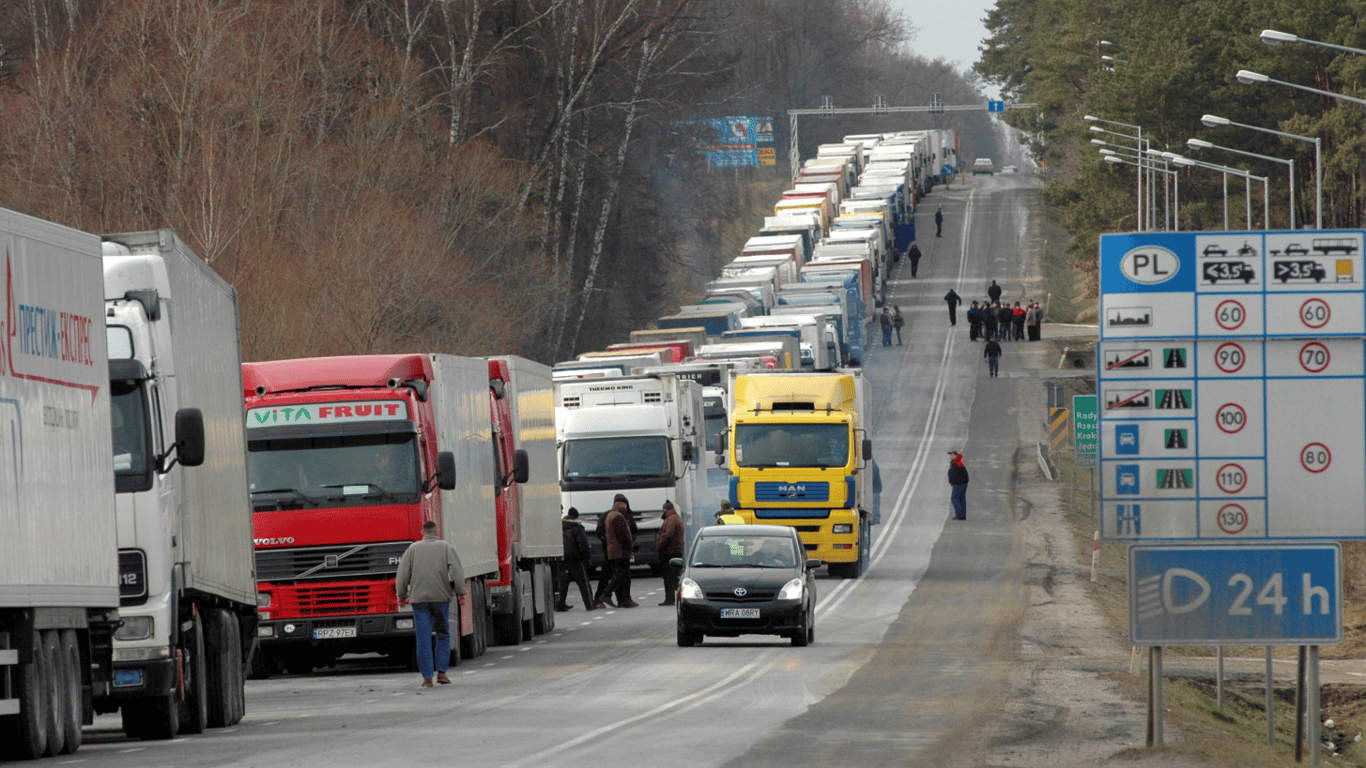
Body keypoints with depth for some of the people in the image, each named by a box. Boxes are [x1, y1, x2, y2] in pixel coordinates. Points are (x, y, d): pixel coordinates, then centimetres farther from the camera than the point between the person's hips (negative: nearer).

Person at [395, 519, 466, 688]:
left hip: (419, 598, 0)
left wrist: (402, 595, 15)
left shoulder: (413, 549, 6)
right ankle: (442, 672, 6)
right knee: (443, 636, 11)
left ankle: (427, 677, -1)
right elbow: (456, 571, -5)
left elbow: (403, 573, 4)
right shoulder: (445, 547, 4)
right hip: (441, 597, 0)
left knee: (423, 638, 1)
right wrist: (460, 592, 3)